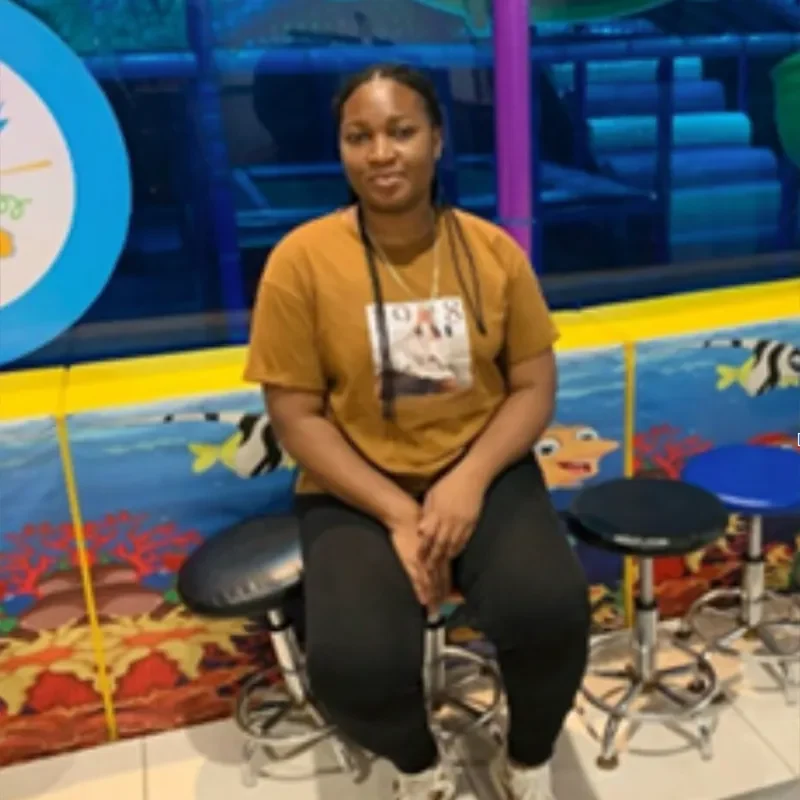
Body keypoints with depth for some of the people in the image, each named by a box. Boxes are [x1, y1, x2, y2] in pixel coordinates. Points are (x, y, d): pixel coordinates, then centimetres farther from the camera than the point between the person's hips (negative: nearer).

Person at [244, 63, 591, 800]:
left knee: (551, 608, -26)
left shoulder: (494, 251, -2)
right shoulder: (301, 259, -9)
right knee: (354, 663, -26)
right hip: (357, 495, -1)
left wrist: (469, 481, -17)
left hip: (483, 473, 2)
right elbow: (297, 417, -8)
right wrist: (398, 515, -17)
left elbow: (534, 388, 0)